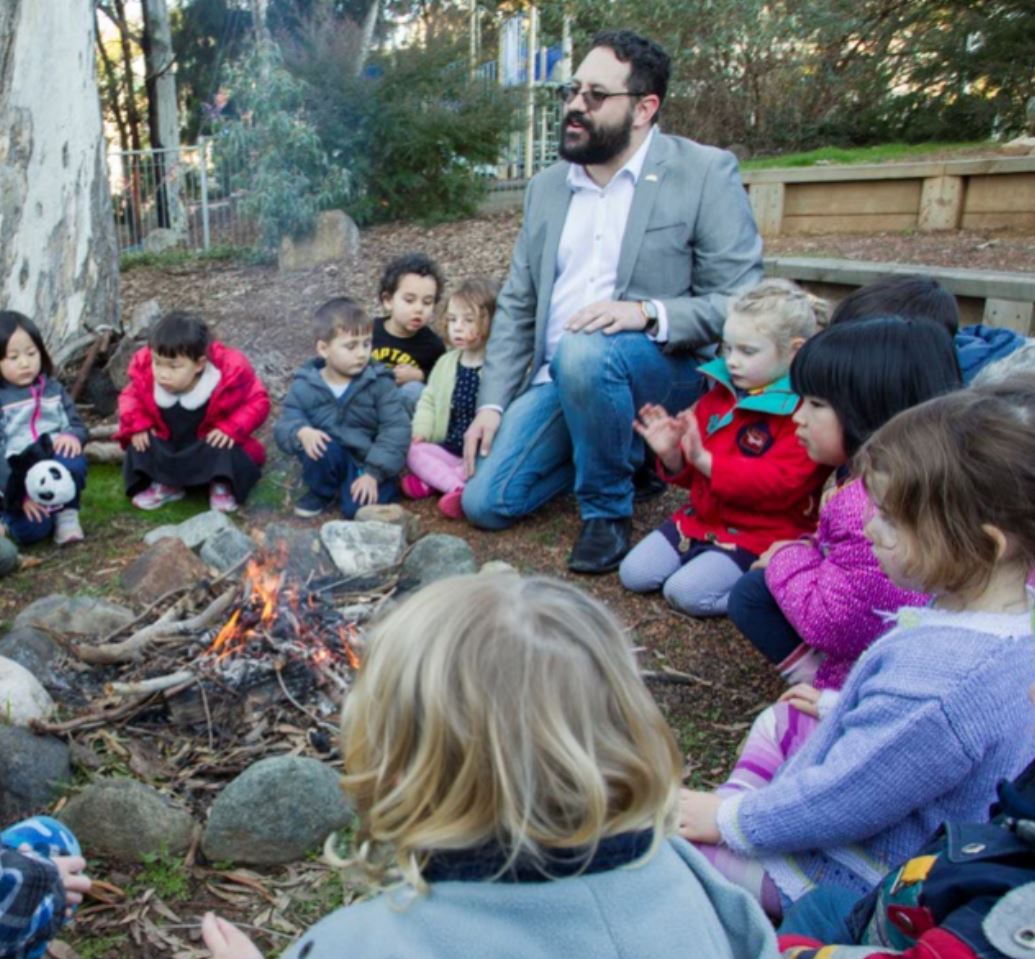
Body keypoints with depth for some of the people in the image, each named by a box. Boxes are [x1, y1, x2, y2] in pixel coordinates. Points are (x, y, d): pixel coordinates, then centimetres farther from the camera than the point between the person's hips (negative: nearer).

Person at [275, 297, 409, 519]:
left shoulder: (379, 383, -9)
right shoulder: (305, 386, -4)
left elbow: (396, 429, -14)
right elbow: (285, 424, -4)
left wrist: (373, 473, -22)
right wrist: (302, 432, -30)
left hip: (369, 465, -2)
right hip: (329, 462, 2)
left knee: (358, 508, -28)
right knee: (320, 447, -31)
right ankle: (321, 491, 0)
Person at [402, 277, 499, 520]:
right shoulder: (446, 363, 10)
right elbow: (429, 400, 15)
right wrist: (420, 431, -2)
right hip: (449, 450, 6)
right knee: (413, 450, -14)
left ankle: (430, 482, -30)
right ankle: (458, 488, -32)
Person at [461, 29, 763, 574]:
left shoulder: (706, 173, -6)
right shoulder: (547, 186, 10)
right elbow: (517, 306, 11)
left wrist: (647, 314, -27)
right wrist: (492, 403, 2)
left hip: (665, 373, -5)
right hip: (557, 379, 6)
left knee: (583, 354, -37)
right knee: (485, 503, -6)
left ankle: (608, 509, -11)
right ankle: (615, 454, 17)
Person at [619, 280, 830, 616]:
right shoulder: (722, 394, 5)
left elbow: (782, 483, -27)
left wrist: (705, 460, -31)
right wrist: (672, 455, -10)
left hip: (758, 534, -7)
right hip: (702, 518, 8)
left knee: (686, 592, -21)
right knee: (633, 574, 0)